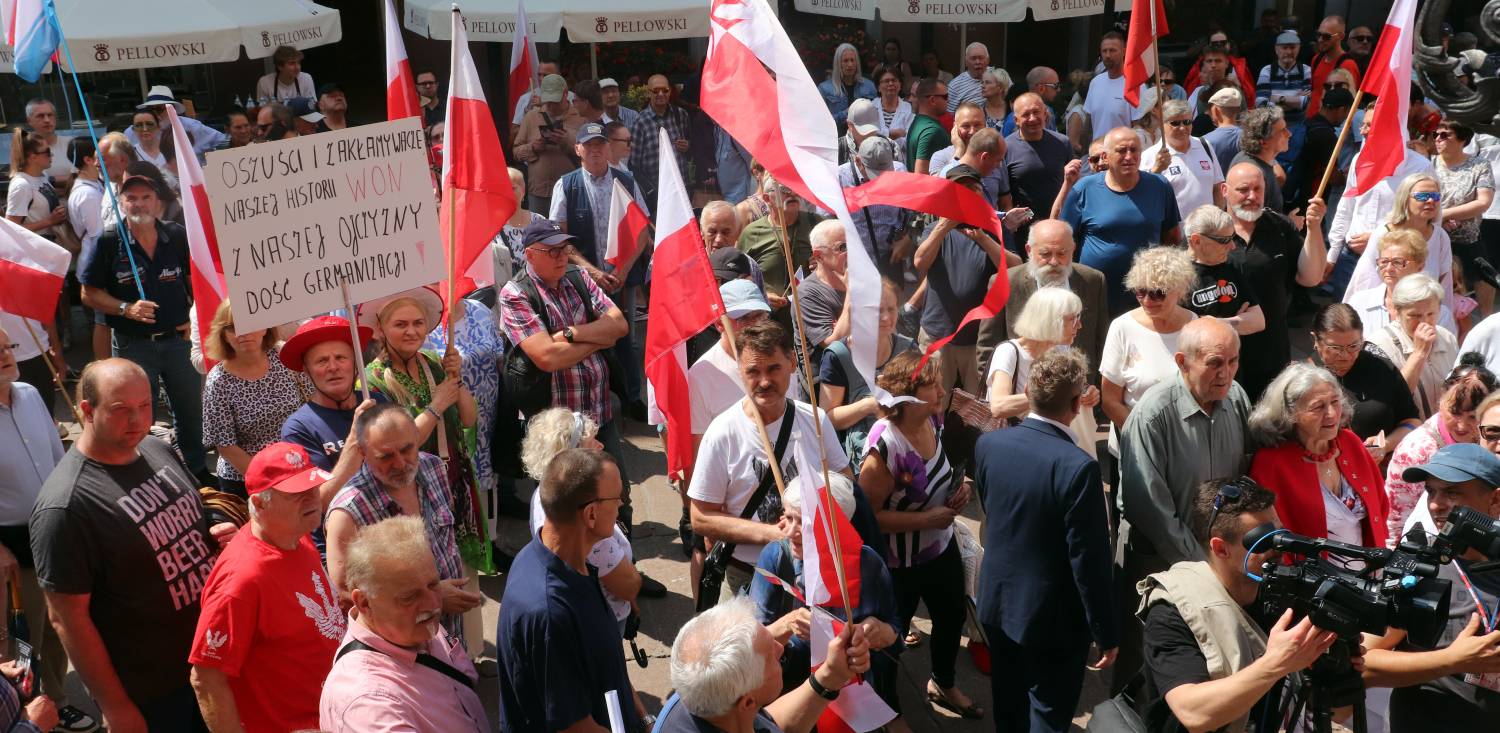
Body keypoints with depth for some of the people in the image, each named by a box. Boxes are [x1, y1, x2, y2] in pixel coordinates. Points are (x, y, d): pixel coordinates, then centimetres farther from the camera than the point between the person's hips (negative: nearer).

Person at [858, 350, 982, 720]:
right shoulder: (885, 447, -32)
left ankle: (943, 684, 54)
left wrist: (961, 486, -9)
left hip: (942, 546, 8)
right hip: (901, 562, -8)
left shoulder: (932, 420, -9)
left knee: (952, 617, 27)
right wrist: (925, 519, -29)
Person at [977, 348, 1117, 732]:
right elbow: (1089, 561, -22)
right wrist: (1106, 632, -11)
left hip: (997, 601, 6)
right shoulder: (1078, 467, -27)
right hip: (1052, 617, -6)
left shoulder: (989, 444, -8)